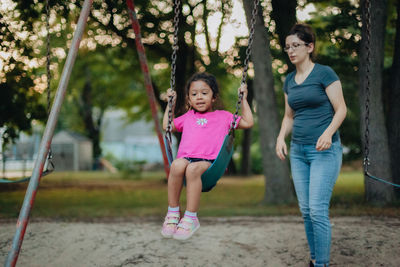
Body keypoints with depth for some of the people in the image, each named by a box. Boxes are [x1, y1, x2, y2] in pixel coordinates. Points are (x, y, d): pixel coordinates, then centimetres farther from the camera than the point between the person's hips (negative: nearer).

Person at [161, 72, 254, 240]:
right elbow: (167, 126, 42)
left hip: (210, 162, -3)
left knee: (193, 169, -39)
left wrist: (243, 99, 23)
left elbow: (248, 123, 23)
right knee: (177, 165, -36)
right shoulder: (187, 117, 33)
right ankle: (173, 213, -26)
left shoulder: (223, 116, 25)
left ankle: (191, 218, -34)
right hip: (186, 157, 3)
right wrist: (171, 103, 41)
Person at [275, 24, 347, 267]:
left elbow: (341, 109, -9)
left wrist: (328, 133, -24)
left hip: (324, 150, -6)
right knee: (306, 210, 8)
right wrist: (281, 137, 2)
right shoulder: (289, 80, 12)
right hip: (298, 151, 7)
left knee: (318, 209, -12)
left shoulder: (325, 73, -6)